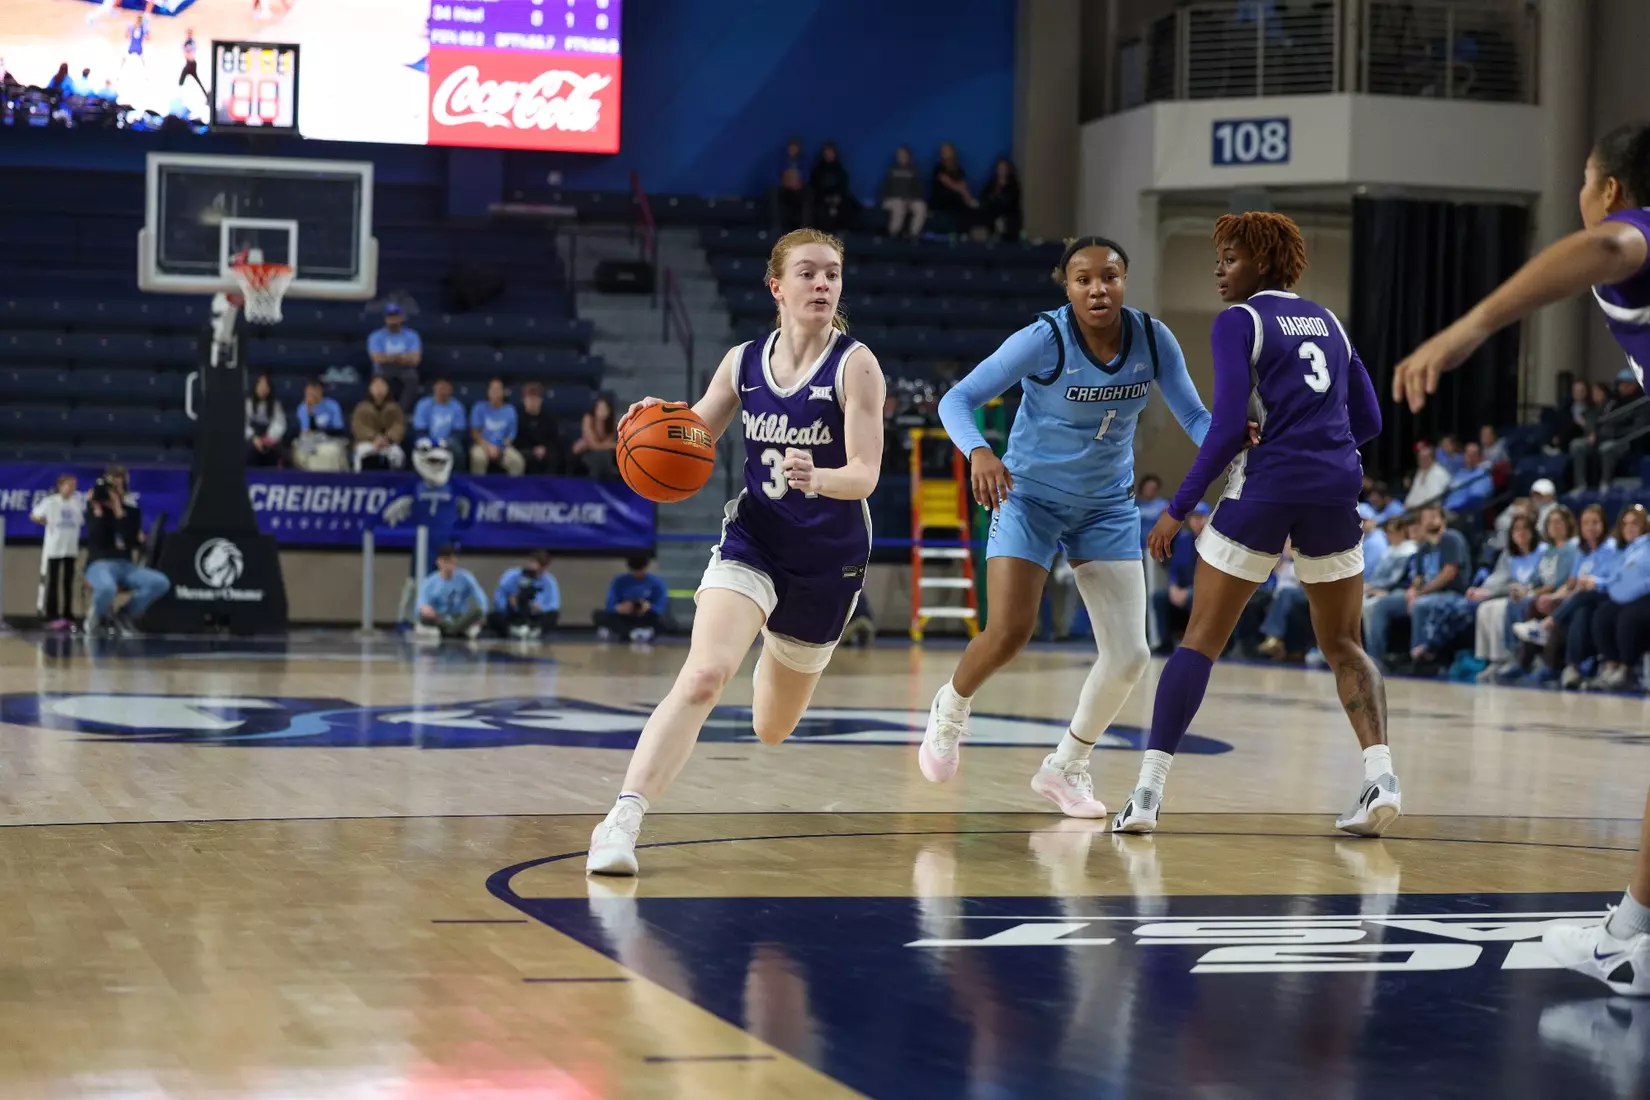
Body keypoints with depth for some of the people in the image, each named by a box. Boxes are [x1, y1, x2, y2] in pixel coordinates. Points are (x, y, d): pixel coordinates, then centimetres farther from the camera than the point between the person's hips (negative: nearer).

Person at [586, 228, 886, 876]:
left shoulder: (855, 366, -10)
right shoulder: (744, 362, 0)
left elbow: (865, 476, -18)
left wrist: (818, 478, -40)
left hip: (829, 557, -1)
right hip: (751, 541, 1)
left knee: (771, 730, 18)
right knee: (702, 676, -28)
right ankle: (623, 821, -30)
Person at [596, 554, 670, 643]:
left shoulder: (656, 583, -3)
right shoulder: (619, 582, 1)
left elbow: (661, 608, -13)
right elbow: (610, 606, -8)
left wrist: (649, 607, -36)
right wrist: (619, 608, -31)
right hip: (624, 622, 2)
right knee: (600, 615, -25)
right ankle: (635, 633, -41)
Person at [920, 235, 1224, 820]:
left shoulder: (1153, 338, -11)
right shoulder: (1043, 340, -21)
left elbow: (1194, 415, -5)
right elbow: (956, 399, -19)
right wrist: (978, 451, -40)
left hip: (1108, 507, 4)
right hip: (1030, 495, -4)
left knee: (1129, 654, -5)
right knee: (1009, 632, -17)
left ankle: (1065, 768, 18)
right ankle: (950, 710, 17)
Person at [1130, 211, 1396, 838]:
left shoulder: (1238, 322, -1)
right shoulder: (1326, 321, 17)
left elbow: (1228, 426, -11)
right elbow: (1367, 421, 16)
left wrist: (1178, 509, -7)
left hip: (1265, 487, -5)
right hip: (1336, 492, 5)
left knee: (1201, 640, 2)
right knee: (1344, 646, 15)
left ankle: (1148, 792, -3)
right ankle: (1381, 778, -4)